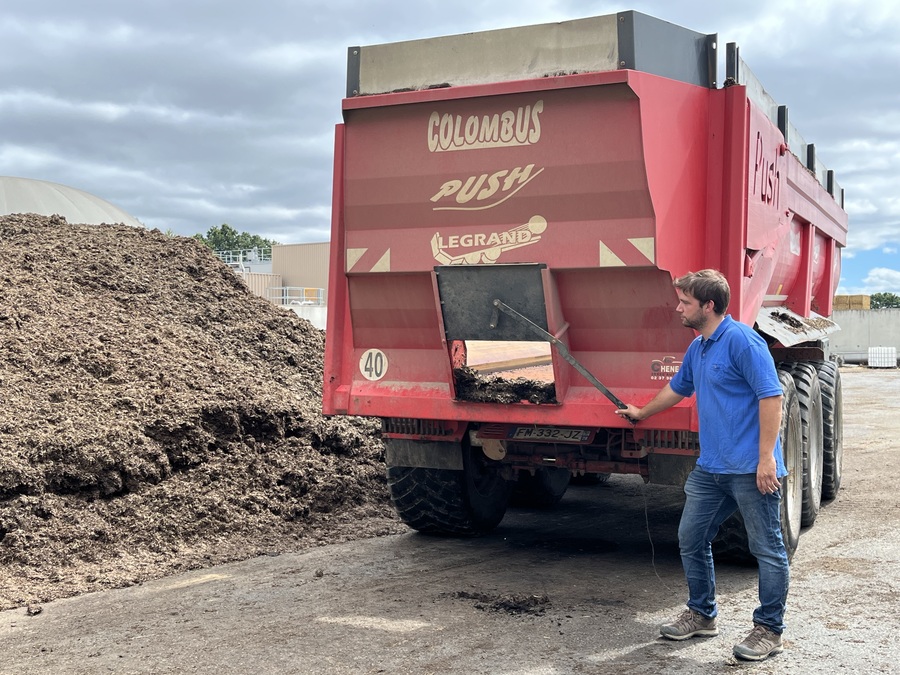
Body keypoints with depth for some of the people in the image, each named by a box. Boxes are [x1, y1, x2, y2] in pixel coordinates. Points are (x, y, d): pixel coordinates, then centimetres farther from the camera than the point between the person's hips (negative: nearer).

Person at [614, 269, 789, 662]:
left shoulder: (741, 340, -14)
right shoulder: (696, 349, 14)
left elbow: (771, 396, -18)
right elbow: (677, 388, 32)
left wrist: (766, 458, -22)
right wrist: (641, 413, 44)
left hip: (750, 470, -9)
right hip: (710, 468, 9)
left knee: (767, 549, 3)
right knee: (691, 539, 13)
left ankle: (769, 630, 15)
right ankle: (701, 614, 28)